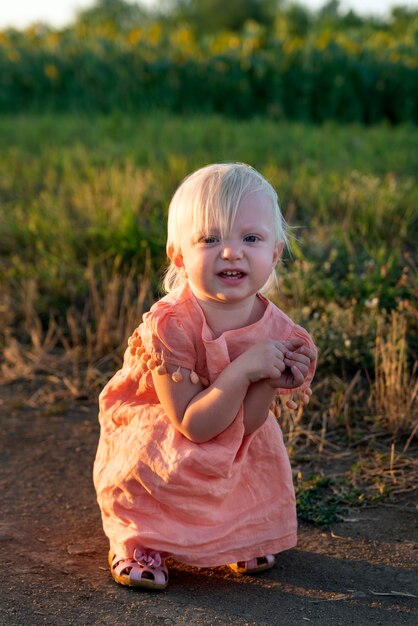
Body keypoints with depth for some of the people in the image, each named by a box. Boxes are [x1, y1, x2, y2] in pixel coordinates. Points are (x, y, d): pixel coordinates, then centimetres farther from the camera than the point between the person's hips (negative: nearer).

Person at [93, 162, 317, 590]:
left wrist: (271, 381, -35)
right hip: (149, 428, -5)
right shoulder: (169, 327, -32)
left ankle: (243, 531, 19)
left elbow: (246, 425, -17)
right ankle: (137, 539, -3)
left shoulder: (274, 329, -17)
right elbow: (194, 426, -32)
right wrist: (244, 369, -41)